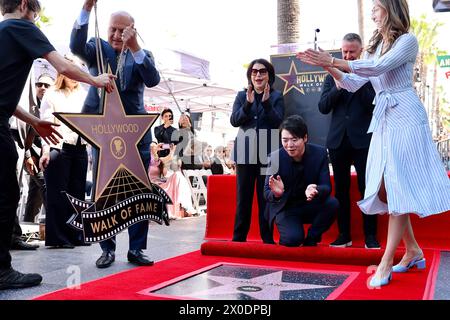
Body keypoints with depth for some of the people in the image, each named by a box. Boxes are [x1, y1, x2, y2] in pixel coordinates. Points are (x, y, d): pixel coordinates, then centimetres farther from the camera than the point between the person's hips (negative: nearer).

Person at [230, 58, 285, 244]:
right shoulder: (242, 96, 11)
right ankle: (239, 237, 12)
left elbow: (278, 121, -6)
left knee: (266, 197, 1)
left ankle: (267, 238, 10)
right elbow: (234, 121, -1)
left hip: (267, 153, -1)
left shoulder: (276, 96, 6)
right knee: (243, 197, 5)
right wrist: (248, 103, -15)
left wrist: (266, 102, -18)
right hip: (246, 152, 2)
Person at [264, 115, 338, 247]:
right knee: (293, 238, -29)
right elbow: (267, 192, -14)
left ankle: (311, 240, -4)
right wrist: (276, 193, -40)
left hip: (310, 206, 3)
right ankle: (286, 238, 10)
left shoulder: (320, 153, -12)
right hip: (285, 208, -2)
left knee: (332, 204, -27)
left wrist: (315, 191, -42)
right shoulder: (274, 158, -15)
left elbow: (326, 186, -17)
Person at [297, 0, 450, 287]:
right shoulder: (377, 47, 18)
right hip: (384, 121, 8)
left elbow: (378, 68, -19)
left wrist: (333, 61, -19)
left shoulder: (407, 40, -3)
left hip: (405, 118, -7)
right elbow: (353, 84, 13)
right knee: (385, 189, 4)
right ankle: (413, 252, 18)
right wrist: (326, 66, 1)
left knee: (398, 188, -8)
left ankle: (386, 264, -7)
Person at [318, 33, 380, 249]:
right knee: (341, 189, 8)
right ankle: (344, 235, 17)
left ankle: (370, 236, 8)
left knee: (366, 187, -2)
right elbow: (323, 107, 4)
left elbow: (374, 105, -8)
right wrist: (337, 87, -9)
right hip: (338, 140, 4)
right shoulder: (333, 76, 12)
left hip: (362, 140, -3)